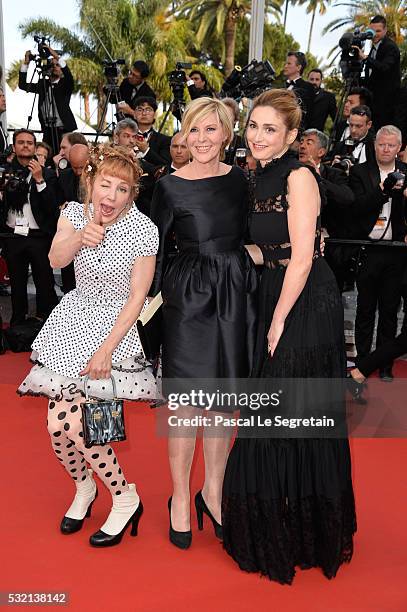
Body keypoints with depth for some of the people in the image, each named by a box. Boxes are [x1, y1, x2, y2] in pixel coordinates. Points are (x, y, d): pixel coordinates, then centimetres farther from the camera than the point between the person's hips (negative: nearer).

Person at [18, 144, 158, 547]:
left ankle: (126, 500, 5)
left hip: (117, 322, -4)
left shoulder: (143, 229, -14)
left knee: (67, 421, -16)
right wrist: (82, 235, -29)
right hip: (72, 320, 5)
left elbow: (137, 296, -12)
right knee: (60, 424, -4)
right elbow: (56, 260, -10)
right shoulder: (75, 212, -1)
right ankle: (83, 486, 28)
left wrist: (107, 348, -16)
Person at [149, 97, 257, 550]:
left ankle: (212, 492, 31)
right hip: (188, 297, -4)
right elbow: (155, 250, -3)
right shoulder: (170, 186, -6)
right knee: (186, 405, 3)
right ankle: (180, 498, 23)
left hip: (235, 297, 4)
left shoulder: (241, 179, 6)